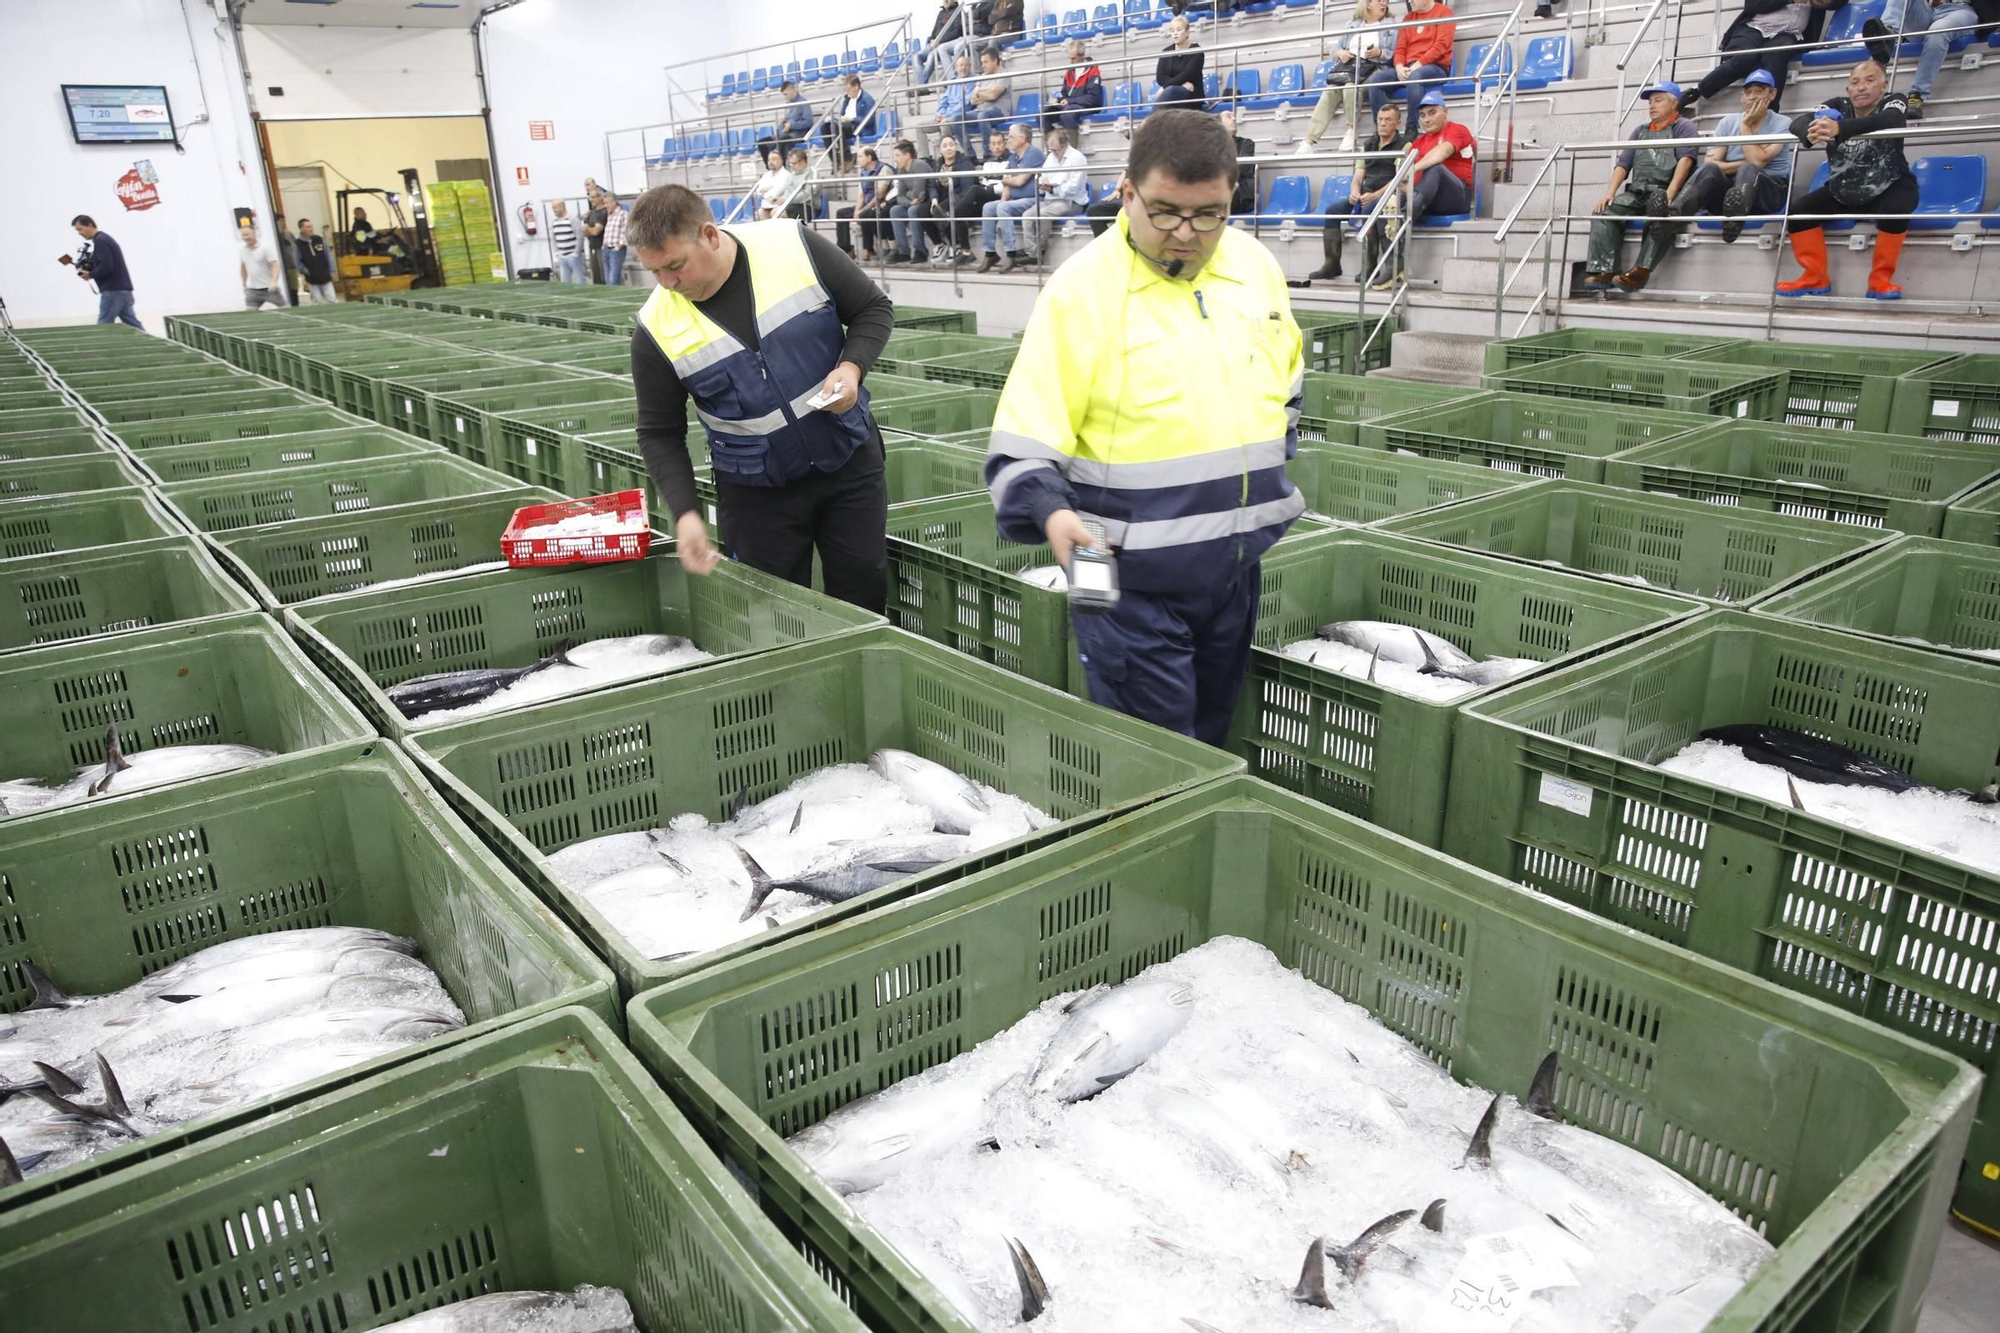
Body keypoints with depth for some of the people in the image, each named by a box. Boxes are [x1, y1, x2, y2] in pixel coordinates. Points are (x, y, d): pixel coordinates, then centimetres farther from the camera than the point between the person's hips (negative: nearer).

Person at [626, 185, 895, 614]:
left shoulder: (793, 246, -14)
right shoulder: (658, 328, -11)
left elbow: (873, 309, -2)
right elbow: (660, 435, -4)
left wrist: (852, 366, -20)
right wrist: (685, 513, -16)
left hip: (850, 460, 0)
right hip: (757, 492, 0)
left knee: (865, 592, 6)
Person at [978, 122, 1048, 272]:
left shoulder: (1033, 153, -10)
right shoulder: (1013, 157, 17)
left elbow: (1020, 181, -15)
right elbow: (1008, 184, 11)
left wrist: (1005, 180, 5)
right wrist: (1003, 200, -8)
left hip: (1033, 200, -8)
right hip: (1015, 200, 8)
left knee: (1004, 208, -30)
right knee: (988, 208, -10)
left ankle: (1011, 254, -29)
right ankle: (990, 253, -10)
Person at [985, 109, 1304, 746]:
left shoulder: (1256, 266, 4)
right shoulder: (1083, 287, -12)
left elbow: (1286, 384, 21)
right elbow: (1024, 437, -15)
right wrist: (1050, 511, -31)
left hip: (1237, 568, 6)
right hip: (1134, 580, -5)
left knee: (1213, 739, 19)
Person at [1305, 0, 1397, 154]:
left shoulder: (1391, 26, 13)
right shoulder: (1352, 24, 23)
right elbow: (1336, 47, 19)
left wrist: (1381, 53, -15)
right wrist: (1340, 53, -4)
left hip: (1372, 68, -3)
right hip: (1348, 66, 3)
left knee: (1351, 87, -36)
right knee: (1329, 92, -27)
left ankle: (1351, 131, -23)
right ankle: (1310, 141, -36)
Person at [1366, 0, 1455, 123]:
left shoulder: (1444, 12, 3)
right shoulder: (1409, 18, 21)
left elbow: (1442, 44, -9)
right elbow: (1400, 48, 14)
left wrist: (1418, 64, -19)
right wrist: (1399, 66, -8)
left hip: (1435, 67, -6)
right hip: (1408, 69, 6)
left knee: (1414, 76, -40)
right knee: (1374, 79, -17)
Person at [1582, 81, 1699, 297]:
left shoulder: (1683, 127, 9)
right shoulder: (1640, 130, 28)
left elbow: (1685, 160, -8)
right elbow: (1623, 164, 17)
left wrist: (1669, 194, -24)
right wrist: (1610, 193, -3)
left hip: (1667, 192, -5)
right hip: (1636, 192, 5)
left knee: (1660, 217, -38)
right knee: (1603, 213, -21)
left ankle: (1639, 273, -45)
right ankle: (1602, 272, -33)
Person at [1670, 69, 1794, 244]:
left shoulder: (1782, 124, 2)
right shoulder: (1728, 123, 12)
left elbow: (1757, 161, -14)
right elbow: (1709, 163, 0)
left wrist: (1746, 125, -5)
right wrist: (1744, 164, -9)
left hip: (1769, 192, -2)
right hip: (1729, 189, 3)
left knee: (1748, 171, -37)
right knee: (1710, 169, -29)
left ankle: (1736, 213, -73)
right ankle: (1673, 215, -60)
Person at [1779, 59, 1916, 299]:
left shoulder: (1893, 101, -15)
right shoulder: (1838, 106, -7)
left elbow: (1890, 121, -40)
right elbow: (1798, 123, -24)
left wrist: (1839, 129, -58)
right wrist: (1811, 133, -51)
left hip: (1889, 188, -4)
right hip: (1843, 191, 4)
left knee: (1894, 211, -34)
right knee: (1798, 211, -12)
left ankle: (1881, 280, -18)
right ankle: (1815, 278, -1)